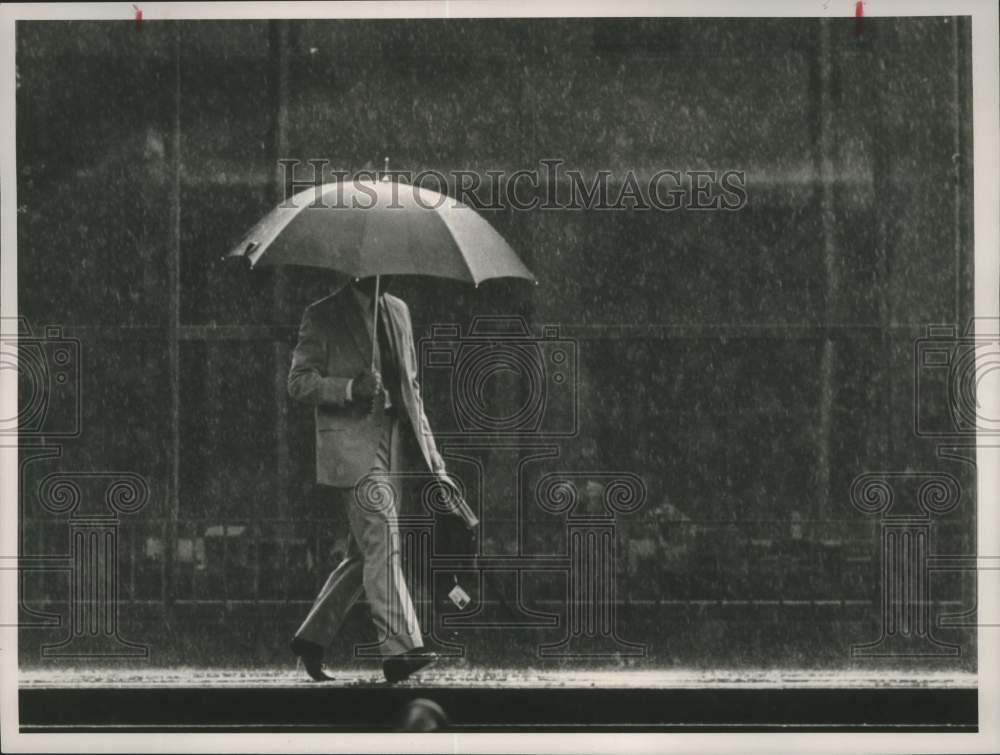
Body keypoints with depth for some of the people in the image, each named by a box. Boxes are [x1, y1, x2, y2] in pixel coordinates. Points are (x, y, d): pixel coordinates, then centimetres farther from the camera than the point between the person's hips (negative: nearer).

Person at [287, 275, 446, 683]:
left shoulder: (397, 311, 16)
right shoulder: (322, 316, -3)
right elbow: (299, 381, -6)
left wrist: (428, 446, 16)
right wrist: (350, 388, -21)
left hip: (392, 443, 7)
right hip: (350, 446, -7)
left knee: (365, 552, 9)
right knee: (382, 546, -14)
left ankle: (312, 637, 21)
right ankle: (399, 649, -16)